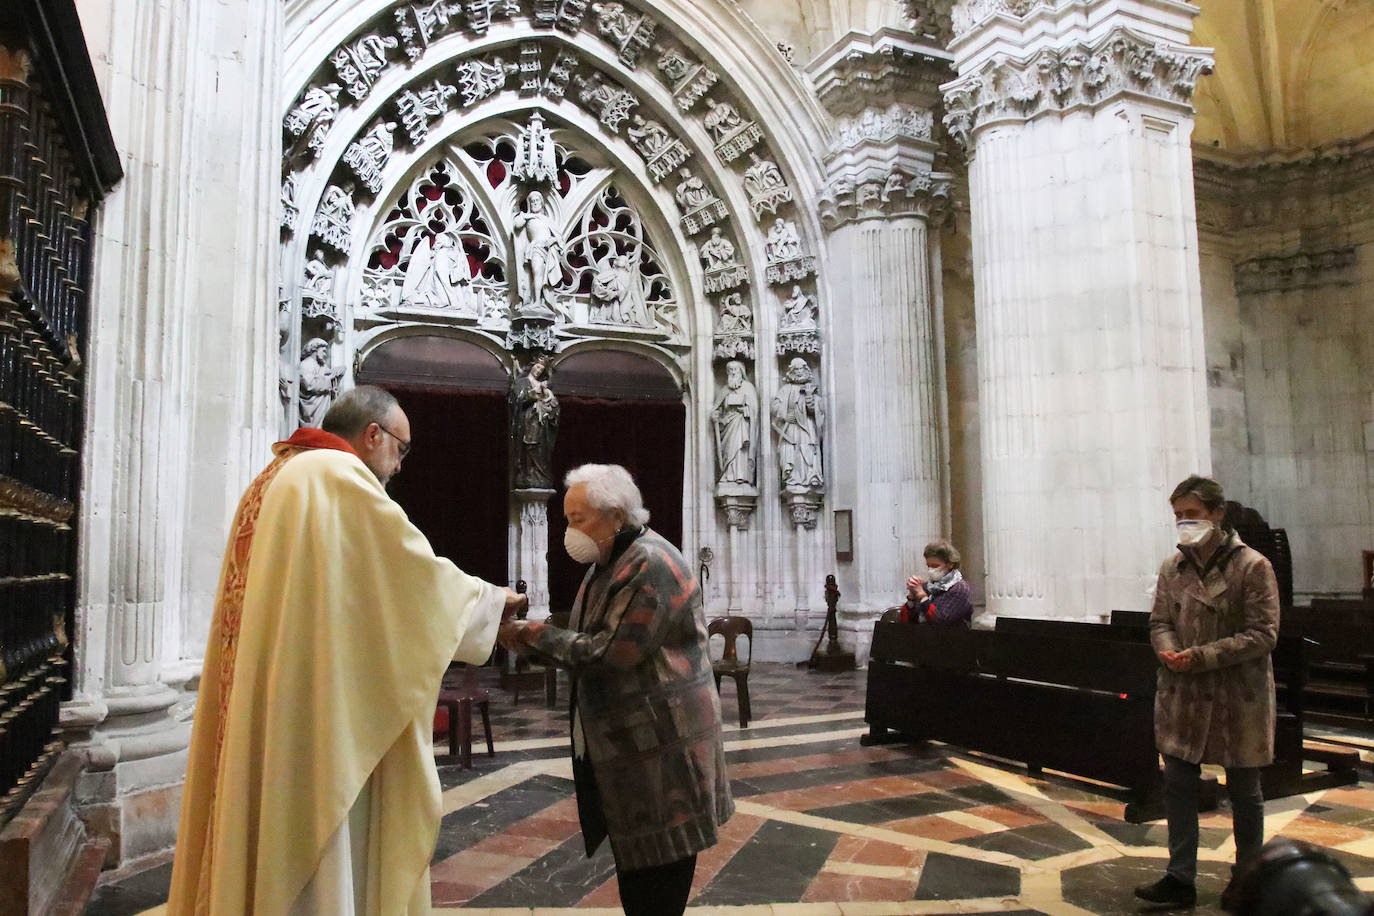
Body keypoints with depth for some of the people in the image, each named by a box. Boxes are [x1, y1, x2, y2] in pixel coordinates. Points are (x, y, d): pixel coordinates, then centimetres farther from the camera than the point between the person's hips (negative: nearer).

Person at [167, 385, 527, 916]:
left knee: (273, 840, 16)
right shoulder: (339, 476, -13)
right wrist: (492, 599, 7)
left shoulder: (274, 480, 17)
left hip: (261, 718, 10)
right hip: (316, 714, -10)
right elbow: (419, 575, -10)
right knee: (317, 859, 0)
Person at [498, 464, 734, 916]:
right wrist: (529, 641, -4)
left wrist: (538, 635, -15)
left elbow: (609, 653, -23)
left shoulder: (651, 564, -19)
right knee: (634, 860, 16)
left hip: (661, 739, -9)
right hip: (626, 738, 9)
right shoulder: (608, 564, 13)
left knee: (659, 873, 2)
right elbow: (585, 644, 12)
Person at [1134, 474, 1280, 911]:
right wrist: (1169, 651, -13)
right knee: (1178, 785, 7)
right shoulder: (1172, 567, 4)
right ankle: (1180, 878, 19)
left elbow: (1263, 634, -14)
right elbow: (1159, 621, 9)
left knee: (1243, 791, 13)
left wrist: (1202, 656, -21)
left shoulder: (1251, 566, -12)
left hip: (1238, 695, -4)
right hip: (1182, 695, 4)